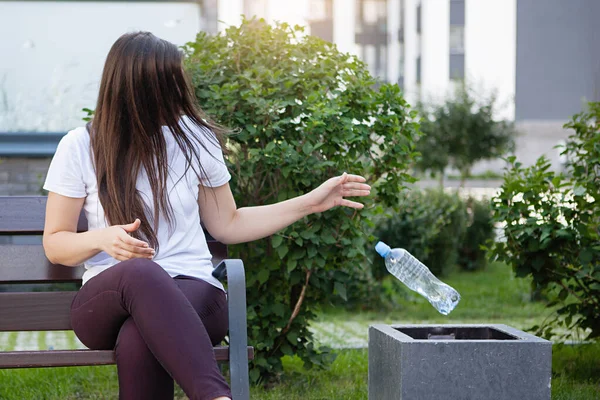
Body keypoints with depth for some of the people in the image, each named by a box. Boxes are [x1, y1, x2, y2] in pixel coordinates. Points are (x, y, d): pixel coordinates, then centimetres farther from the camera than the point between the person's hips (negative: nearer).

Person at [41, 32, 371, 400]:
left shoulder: (194, 137, 7)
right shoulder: (79, 147, 2)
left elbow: (227, 224, 18)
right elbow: (55, 244, 8)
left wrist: (312, 202, 12)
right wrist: (101, 239, -14)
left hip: (191, 291, 1)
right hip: (108, 297, 0)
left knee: (139, 341, -39)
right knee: (140, 272, -41)